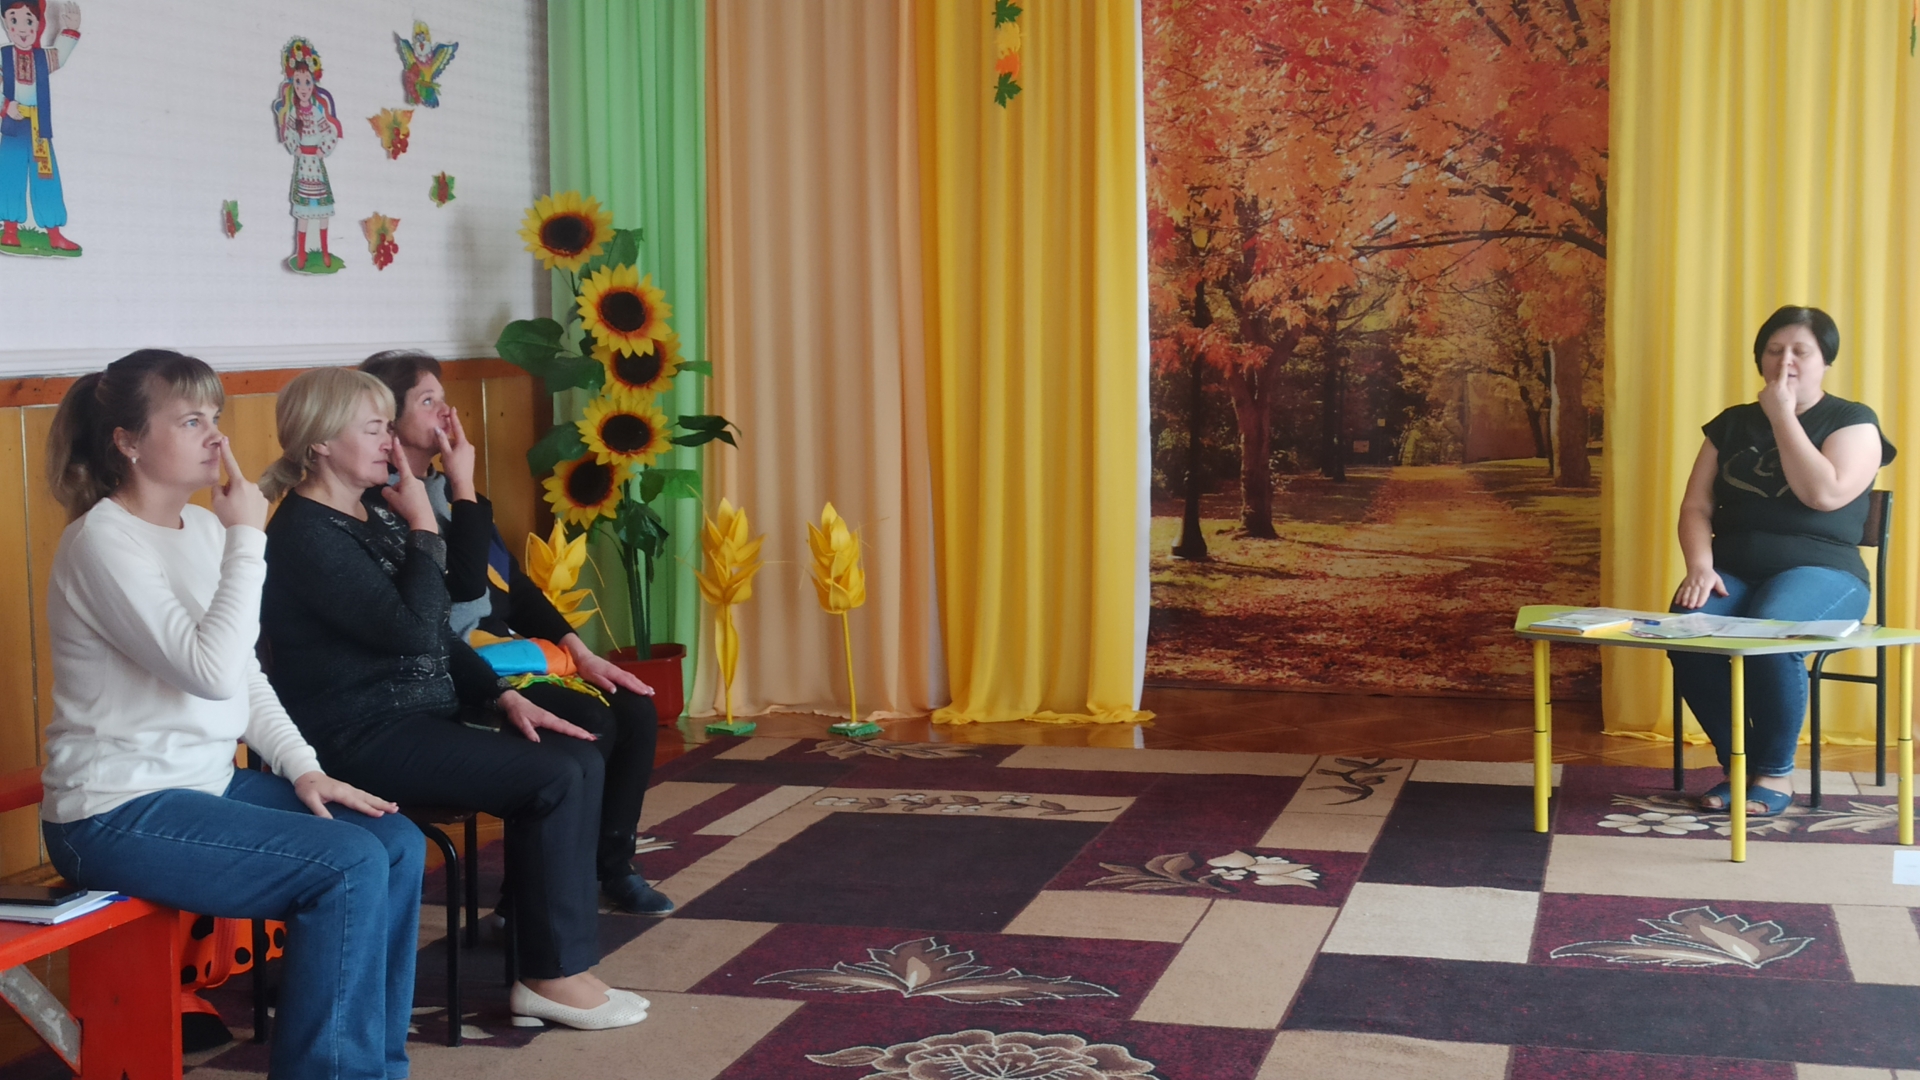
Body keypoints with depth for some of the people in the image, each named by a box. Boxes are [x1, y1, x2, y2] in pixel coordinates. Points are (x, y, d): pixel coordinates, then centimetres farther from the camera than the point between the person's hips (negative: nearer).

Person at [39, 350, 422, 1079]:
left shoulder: (203, 527, 8)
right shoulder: (103, 541, -16)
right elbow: (212, 671, -26)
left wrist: (303, 769, 1)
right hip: (119, 814, -8)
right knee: (348, 867, -20)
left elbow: (247, 678, 14)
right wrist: (247, 539, -20)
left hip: (207, 783, 8)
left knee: (399, 844, -5)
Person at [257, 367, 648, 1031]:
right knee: (557, 779, -18)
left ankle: (551, 960, -4)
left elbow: (435, 631, 16)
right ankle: (553, 975, -6)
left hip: (423, 712, 9)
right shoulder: (306, 536, -15)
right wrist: (424, 528, -14)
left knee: (579, 758, -7)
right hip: (361, 739, -9)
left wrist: (504, 697, 5)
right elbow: (412, 629, -23)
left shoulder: (376, 508, 14)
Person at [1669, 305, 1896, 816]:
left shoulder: (1853, 423, 5)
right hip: (1734, 569, 4)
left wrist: (1783, 416, -8)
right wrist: (1700, 565, -11)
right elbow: (1696, 507, 9)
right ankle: (1737, 763, -11)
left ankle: (1775, 773, -17)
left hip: (1819, 569, -3)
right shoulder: (1732, 425, 17)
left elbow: (1824, 494, -14)